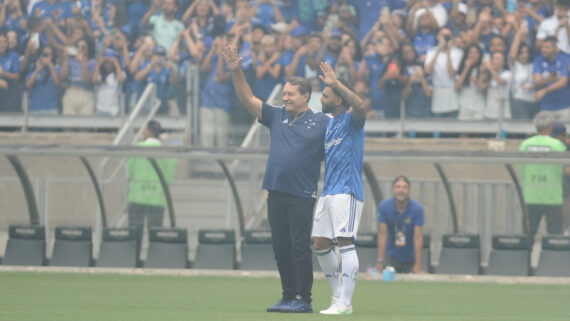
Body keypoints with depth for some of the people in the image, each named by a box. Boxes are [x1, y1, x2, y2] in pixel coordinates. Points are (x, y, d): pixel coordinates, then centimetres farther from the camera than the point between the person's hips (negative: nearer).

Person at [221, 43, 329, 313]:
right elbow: (248, 98, 10)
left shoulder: (321, 123, 0)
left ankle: (304, 299, -5)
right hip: (276, 192, 5)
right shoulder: (276, 117, 13)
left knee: (300, 247, -8)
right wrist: (236, 71, 1)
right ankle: (288, 297, 14)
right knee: (281, 249, 7)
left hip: (302, 195, -5)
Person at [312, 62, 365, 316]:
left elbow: (360, 106, -31)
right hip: (328, 191, 9)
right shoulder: (329, 125, 19)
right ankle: (338, 294, 19)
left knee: (345, 242, -12)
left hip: (347, 190, -9)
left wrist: (336, 83, -30)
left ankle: (344, 303, -14)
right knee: (321, 245, 8)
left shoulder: (351, 120, -7)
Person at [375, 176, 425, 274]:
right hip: (391, 256, 0)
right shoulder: (384, 206, -13)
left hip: (410, 258, 0)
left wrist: (418, 266, -23)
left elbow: (418, 237, -18)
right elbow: (382, 234, -15)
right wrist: (379, 261, -22)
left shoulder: (417, 208, -15)